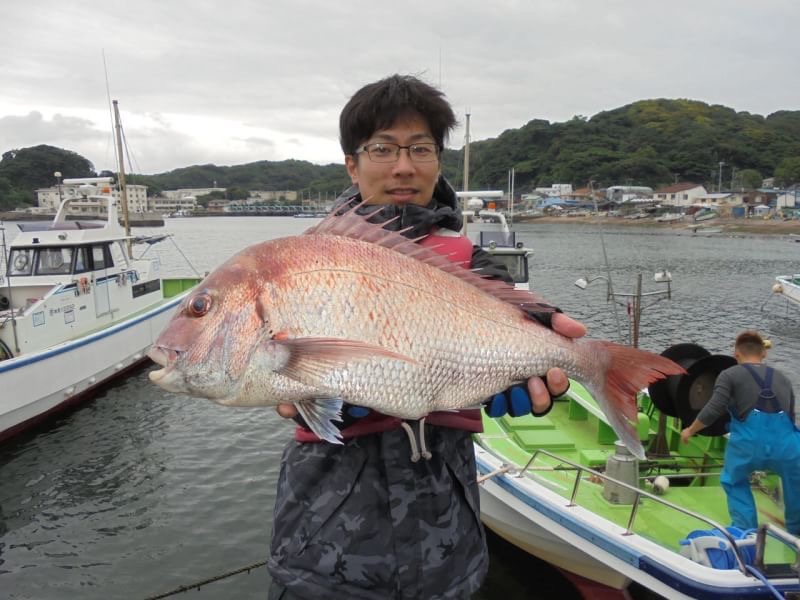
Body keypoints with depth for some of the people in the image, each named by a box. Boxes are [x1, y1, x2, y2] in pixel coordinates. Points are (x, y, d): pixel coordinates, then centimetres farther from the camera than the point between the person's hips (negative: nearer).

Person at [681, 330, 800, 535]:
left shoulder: (730, 375, 12)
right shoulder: (783, 378, 26)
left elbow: (713, 411, -1)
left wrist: (689, 431, 14)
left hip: (748, 442, -2)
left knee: (734, 482, 26)